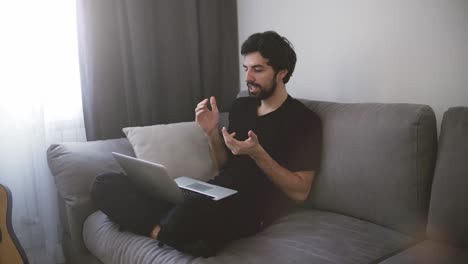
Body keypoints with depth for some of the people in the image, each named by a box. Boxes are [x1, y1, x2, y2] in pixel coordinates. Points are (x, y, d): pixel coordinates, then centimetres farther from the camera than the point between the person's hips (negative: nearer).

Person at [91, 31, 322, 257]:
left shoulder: (304, 120, -1)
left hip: (251, 209, -7)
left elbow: (300, 193, -6)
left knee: (192, 210, -44)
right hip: (213, 194, 7)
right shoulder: (241, 106, 18)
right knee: (104, 185, -8)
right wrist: (212, 132, 3)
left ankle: (165, 233, -11)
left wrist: (256, 153, -16)